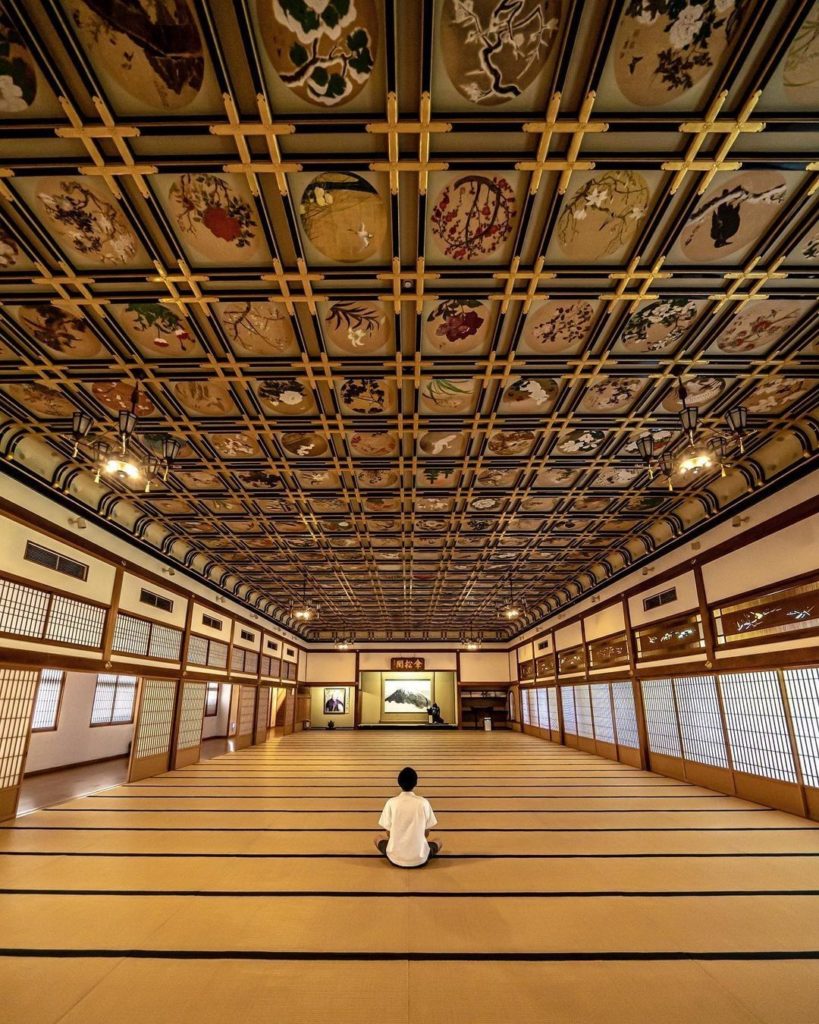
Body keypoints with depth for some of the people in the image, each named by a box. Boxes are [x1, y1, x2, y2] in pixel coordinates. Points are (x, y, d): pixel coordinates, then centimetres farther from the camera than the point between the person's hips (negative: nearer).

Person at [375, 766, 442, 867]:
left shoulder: (391, 802, -8)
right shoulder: (424, 802, -8)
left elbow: (388, 833, 2)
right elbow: (426, 833, 3)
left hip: (395, 859, 0)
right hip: (419, 859, 0)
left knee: (378, 839, 28)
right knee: (439, 842, 27)